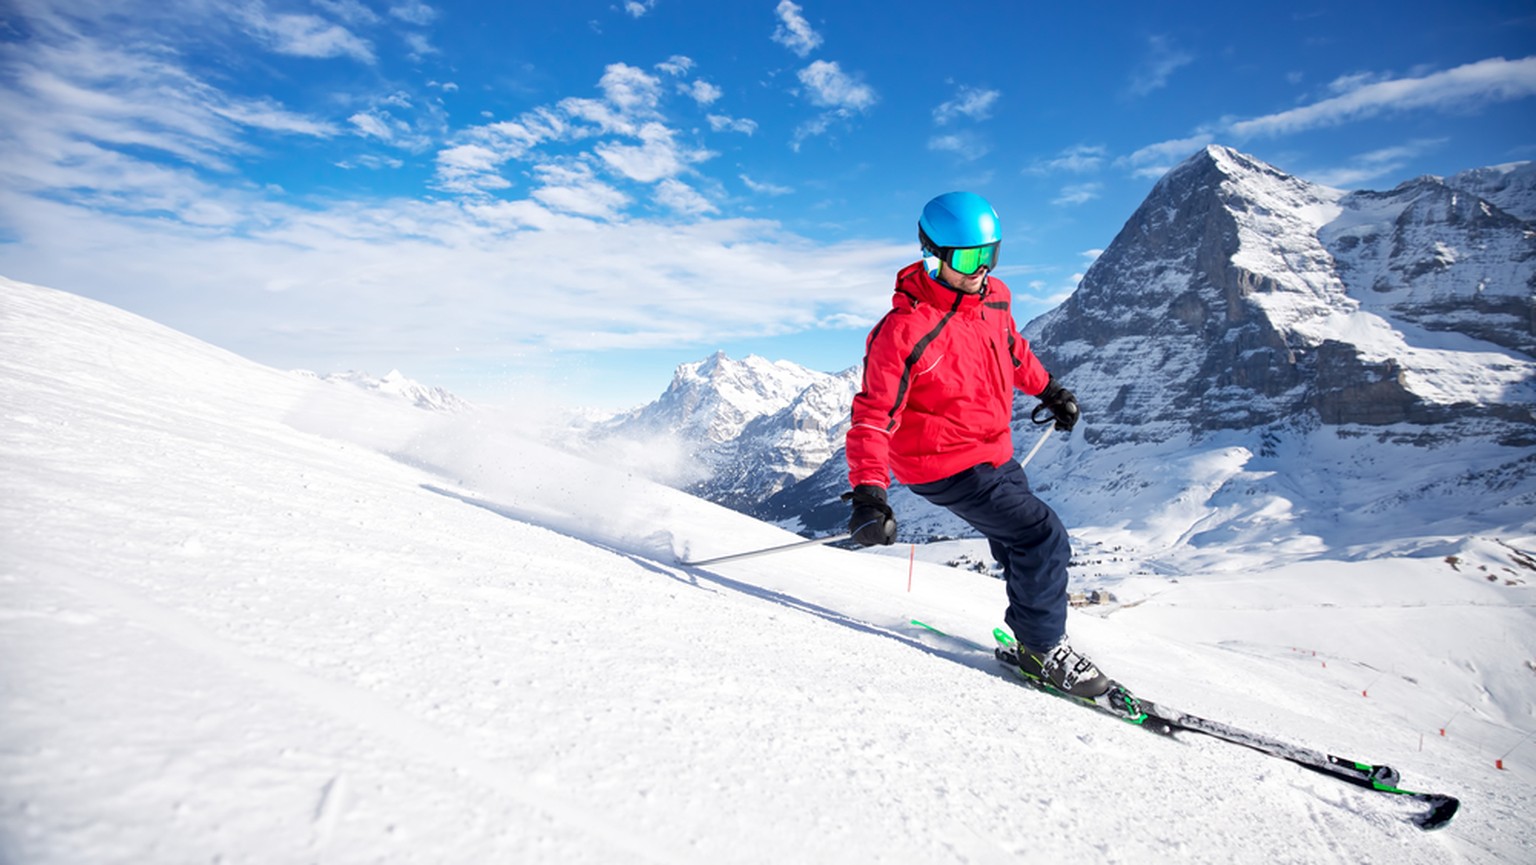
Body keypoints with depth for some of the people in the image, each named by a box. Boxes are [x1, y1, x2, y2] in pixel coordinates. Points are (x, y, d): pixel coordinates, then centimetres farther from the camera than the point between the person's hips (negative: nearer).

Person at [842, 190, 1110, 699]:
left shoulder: (993, 296, -1)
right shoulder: (905, 330, -24)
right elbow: (875, 415, -24)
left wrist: (1048, 390, 31)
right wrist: (868, 492, -34)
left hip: (994, 453, 8)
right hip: (946, 467, -8)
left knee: (1024, 549, 18)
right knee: (1043, 538, -12)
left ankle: (1032, 632, 40)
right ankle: (1042, 649, 8)